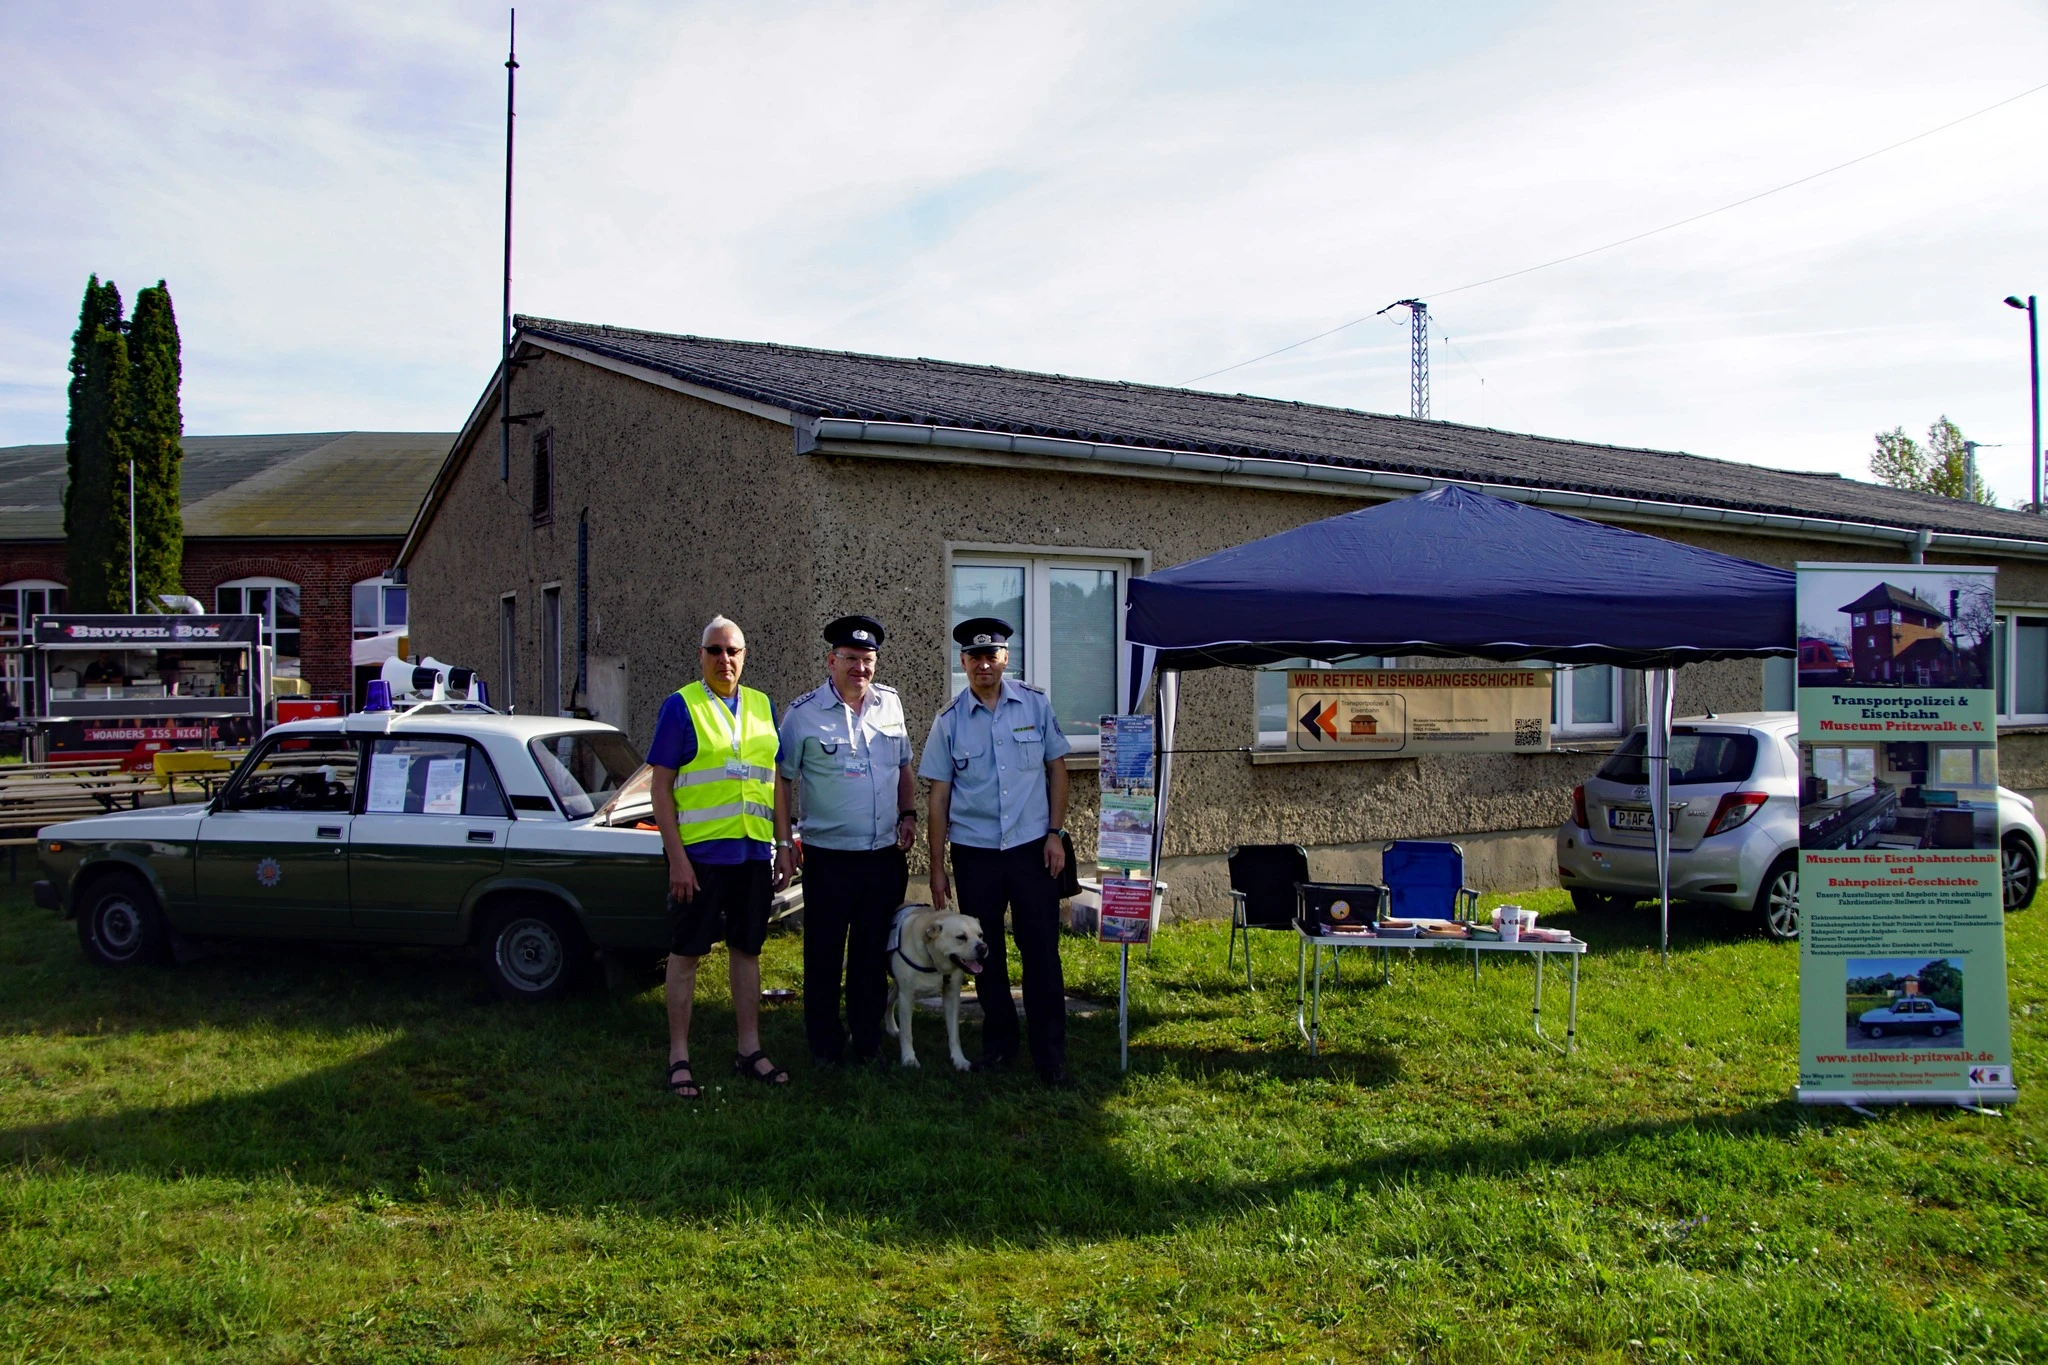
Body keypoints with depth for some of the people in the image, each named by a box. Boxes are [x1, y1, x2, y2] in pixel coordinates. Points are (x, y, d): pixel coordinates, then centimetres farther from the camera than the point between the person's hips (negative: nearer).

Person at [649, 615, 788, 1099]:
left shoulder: (762, 707, 10)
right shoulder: (681, 706, -5)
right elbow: (661, 786, -7)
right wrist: (677, 858, -13)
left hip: (753, 852, 5)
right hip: (699, 850, -5)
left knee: (747, 950, 13)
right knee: (686, 953, 3)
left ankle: (750, 1049, 23)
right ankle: (679, 1058, 12)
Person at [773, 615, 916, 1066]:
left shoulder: (889, 703, 7)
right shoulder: (804, 712, -5)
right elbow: (782, 780, -2)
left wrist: (908, 814, 7)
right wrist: (783, 845, -6)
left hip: (886, 855, 4)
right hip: (828, 856, -4)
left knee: (874, 956, 12)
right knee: (824, 957, 4)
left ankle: (869, 1043, 25)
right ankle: (825, 1047, 17)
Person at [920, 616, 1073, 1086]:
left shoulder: (1035, 705, -1)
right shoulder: (949, 720, -1)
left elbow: (1056, 768, 6)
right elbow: (939, 795, 2)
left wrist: (1055, 833, -2)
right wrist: (937, 867, 1)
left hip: (1032, 848, -1)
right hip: (974, 852, 1)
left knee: (1041, 952, 0)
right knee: (986, 953, 11)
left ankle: (1050, 1054, 10)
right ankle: (998, 1042, 27)